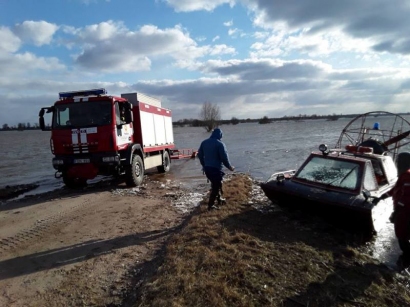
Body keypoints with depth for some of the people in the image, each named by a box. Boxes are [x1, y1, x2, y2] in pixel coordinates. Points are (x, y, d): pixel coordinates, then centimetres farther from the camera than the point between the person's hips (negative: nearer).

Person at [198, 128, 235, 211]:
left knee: (215, 184, 25)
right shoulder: (220, 144, -13)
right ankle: (210, 205, 7)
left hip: (207, 168, 7)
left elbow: (200, 155, 14)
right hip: (216, 168, -7)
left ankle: (218, 198, 37)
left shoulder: (204, 142, 8)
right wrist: (230, 167, 0)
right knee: (216, 186, 4)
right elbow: (224, 158, -14)